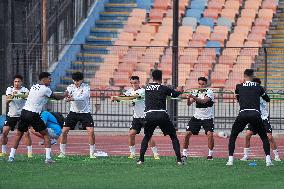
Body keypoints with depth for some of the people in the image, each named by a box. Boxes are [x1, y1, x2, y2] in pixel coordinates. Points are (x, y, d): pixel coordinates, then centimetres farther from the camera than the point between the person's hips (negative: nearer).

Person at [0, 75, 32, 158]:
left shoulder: (24, 90, -7)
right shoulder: (10, 89, 0)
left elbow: (27, 96, -30)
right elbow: (7, 101, -14)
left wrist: (17, 95, -48)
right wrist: (11, 97, -36)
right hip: (11, 115, 2)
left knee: (26, 132, -13)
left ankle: (30, 152, -4)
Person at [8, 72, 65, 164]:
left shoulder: (33, 87, 13)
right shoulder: (45, 89, -6)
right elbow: (56, 97, 6)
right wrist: (65, 95, 23)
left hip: (24, 111, 6)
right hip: (34, 114, -6)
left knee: (18, 134, 17)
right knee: (46, 134, 6)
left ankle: (11, 156, 10)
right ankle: (48, 157, -3)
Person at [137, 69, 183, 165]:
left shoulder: (147, 88, 13)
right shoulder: (163, 88, 1)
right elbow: (175, 94, 16)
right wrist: (179, 91, 41)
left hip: (149, 115, 3)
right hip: (162, 115, -3)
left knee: (146, 137, 21)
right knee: (173, 136, 11)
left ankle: (141, 159, 8)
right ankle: (179, 159, 4)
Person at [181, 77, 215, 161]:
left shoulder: (209, 92, -12)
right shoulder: (196, 92, 1)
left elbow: (203, 101, -30)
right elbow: (189, 104, -9)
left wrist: (193, 97, -43)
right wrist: (188, 99, -32)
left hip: (208, 117, -4)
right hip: (197, 117, 4)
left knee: (210, 134, -21)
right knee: (187, 134, -6)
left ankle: (210, 154, -4)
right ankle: (184, 154, 5)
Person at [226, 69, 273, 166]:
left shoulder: (239, 87, 12)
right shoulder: (258, 87, 12)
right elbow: (267, 99, 26)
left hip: (243, 114, 0)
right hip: (256, 114, 0)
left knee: (233, 136, 16)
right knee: (264, 137, 16)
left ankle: (230, 159, 4)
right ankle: (268, 159, 2)